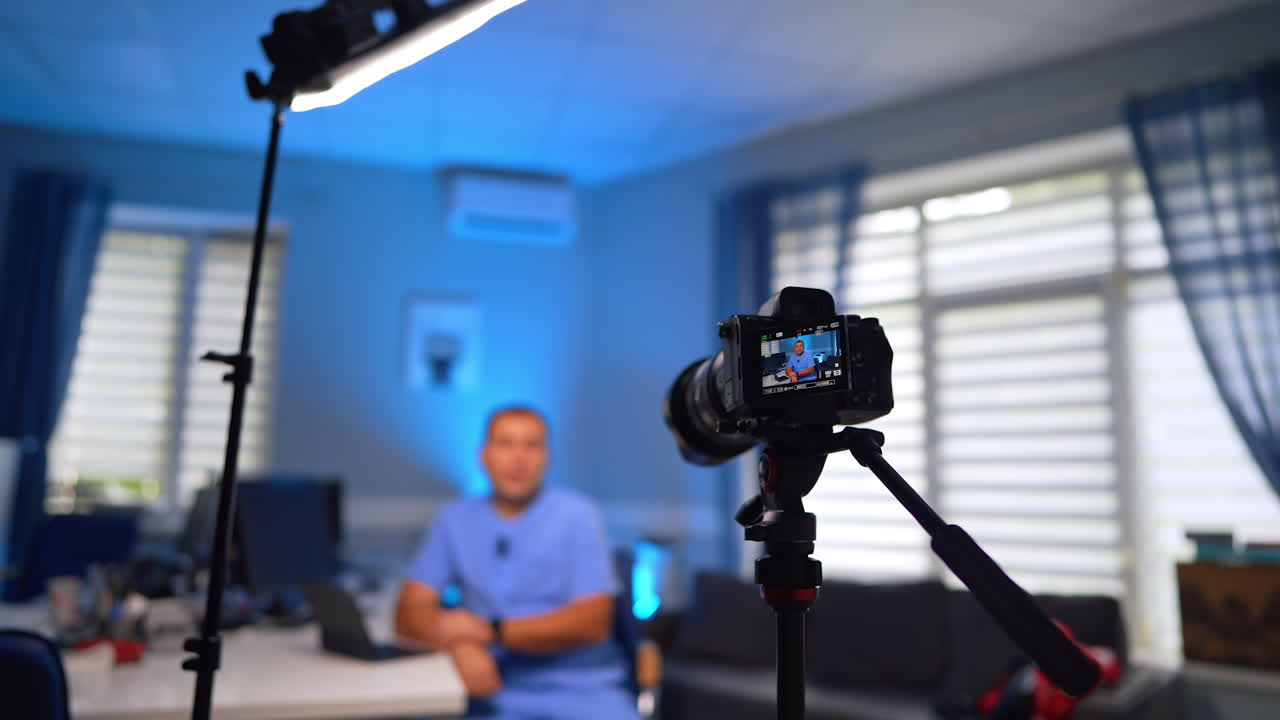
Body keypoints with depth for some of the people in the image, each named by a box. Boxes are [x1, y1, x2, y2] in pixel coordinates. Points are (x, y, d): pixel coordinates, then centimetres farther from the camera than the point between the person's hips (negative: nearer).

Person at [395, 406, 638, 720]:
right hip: (496, 692, 2)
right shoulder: (455, 520, 7)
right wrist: (461, 646, -18)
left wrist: (491, 631, -14)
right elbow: (411, 612, 3)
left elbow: (591, 622, -8)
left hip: (582, 692, -1)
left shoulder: (576, 514, -1)